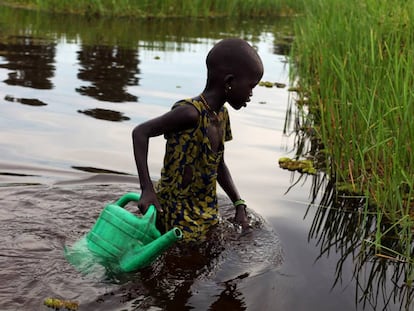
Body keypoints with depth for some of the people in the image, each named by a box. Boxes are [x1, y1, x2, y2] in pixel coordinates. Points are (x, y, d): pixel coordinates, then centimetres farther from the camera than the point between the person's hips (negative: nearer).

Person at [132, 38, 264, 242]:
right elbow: (141, 132, -22)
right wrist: (147, 190, -27)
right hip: (177, 215, -8)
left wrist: (239, 205, 10)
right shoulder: (191, 112, -22)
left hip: (206, 214, 9)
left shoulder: (222, 116, 6)